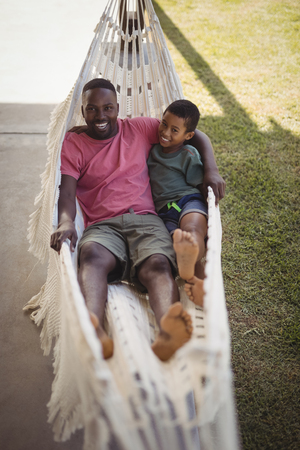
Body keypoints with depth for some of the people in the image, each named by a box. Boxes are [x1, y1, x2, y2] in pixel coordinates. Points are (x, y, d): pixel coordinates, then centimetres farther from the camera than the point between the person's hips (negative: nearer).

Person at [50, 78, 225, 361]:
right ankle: (93, 333, -64)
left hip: (145, 220, 1)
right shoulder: (72, 144, 16)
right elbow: (66, 191, 0)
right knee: (92, 255, -38)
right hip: (101, 226, -1)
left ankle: (167, 336, -62)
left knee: (158, 265, -34)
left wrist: (211, 170, 3)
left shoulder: (139, 128, 20)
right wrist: (65, 222, -24)